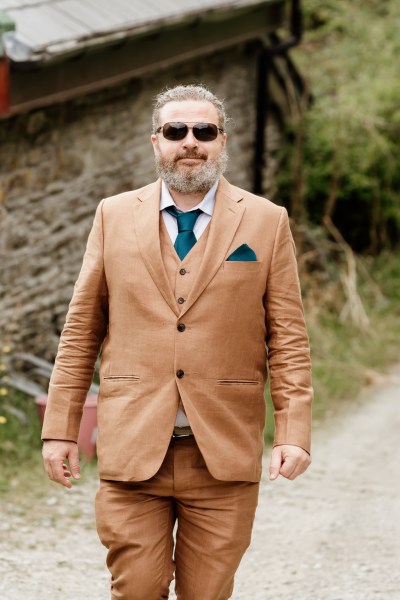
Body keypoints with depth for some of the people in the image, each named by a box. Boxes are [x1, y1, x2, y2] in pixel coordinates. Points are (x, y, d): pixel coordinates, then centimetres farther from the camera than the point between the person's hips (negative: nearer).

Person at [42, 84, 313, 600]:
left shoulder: (267, 222, 6)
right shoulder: (115, 216, 9)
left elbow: (288, 339, 3)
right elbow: (80, 331, 9)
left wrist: (294, 433, -7)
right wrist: (59, 429, 4)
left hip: (224, 456, 0)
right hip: (132, 450, 0)